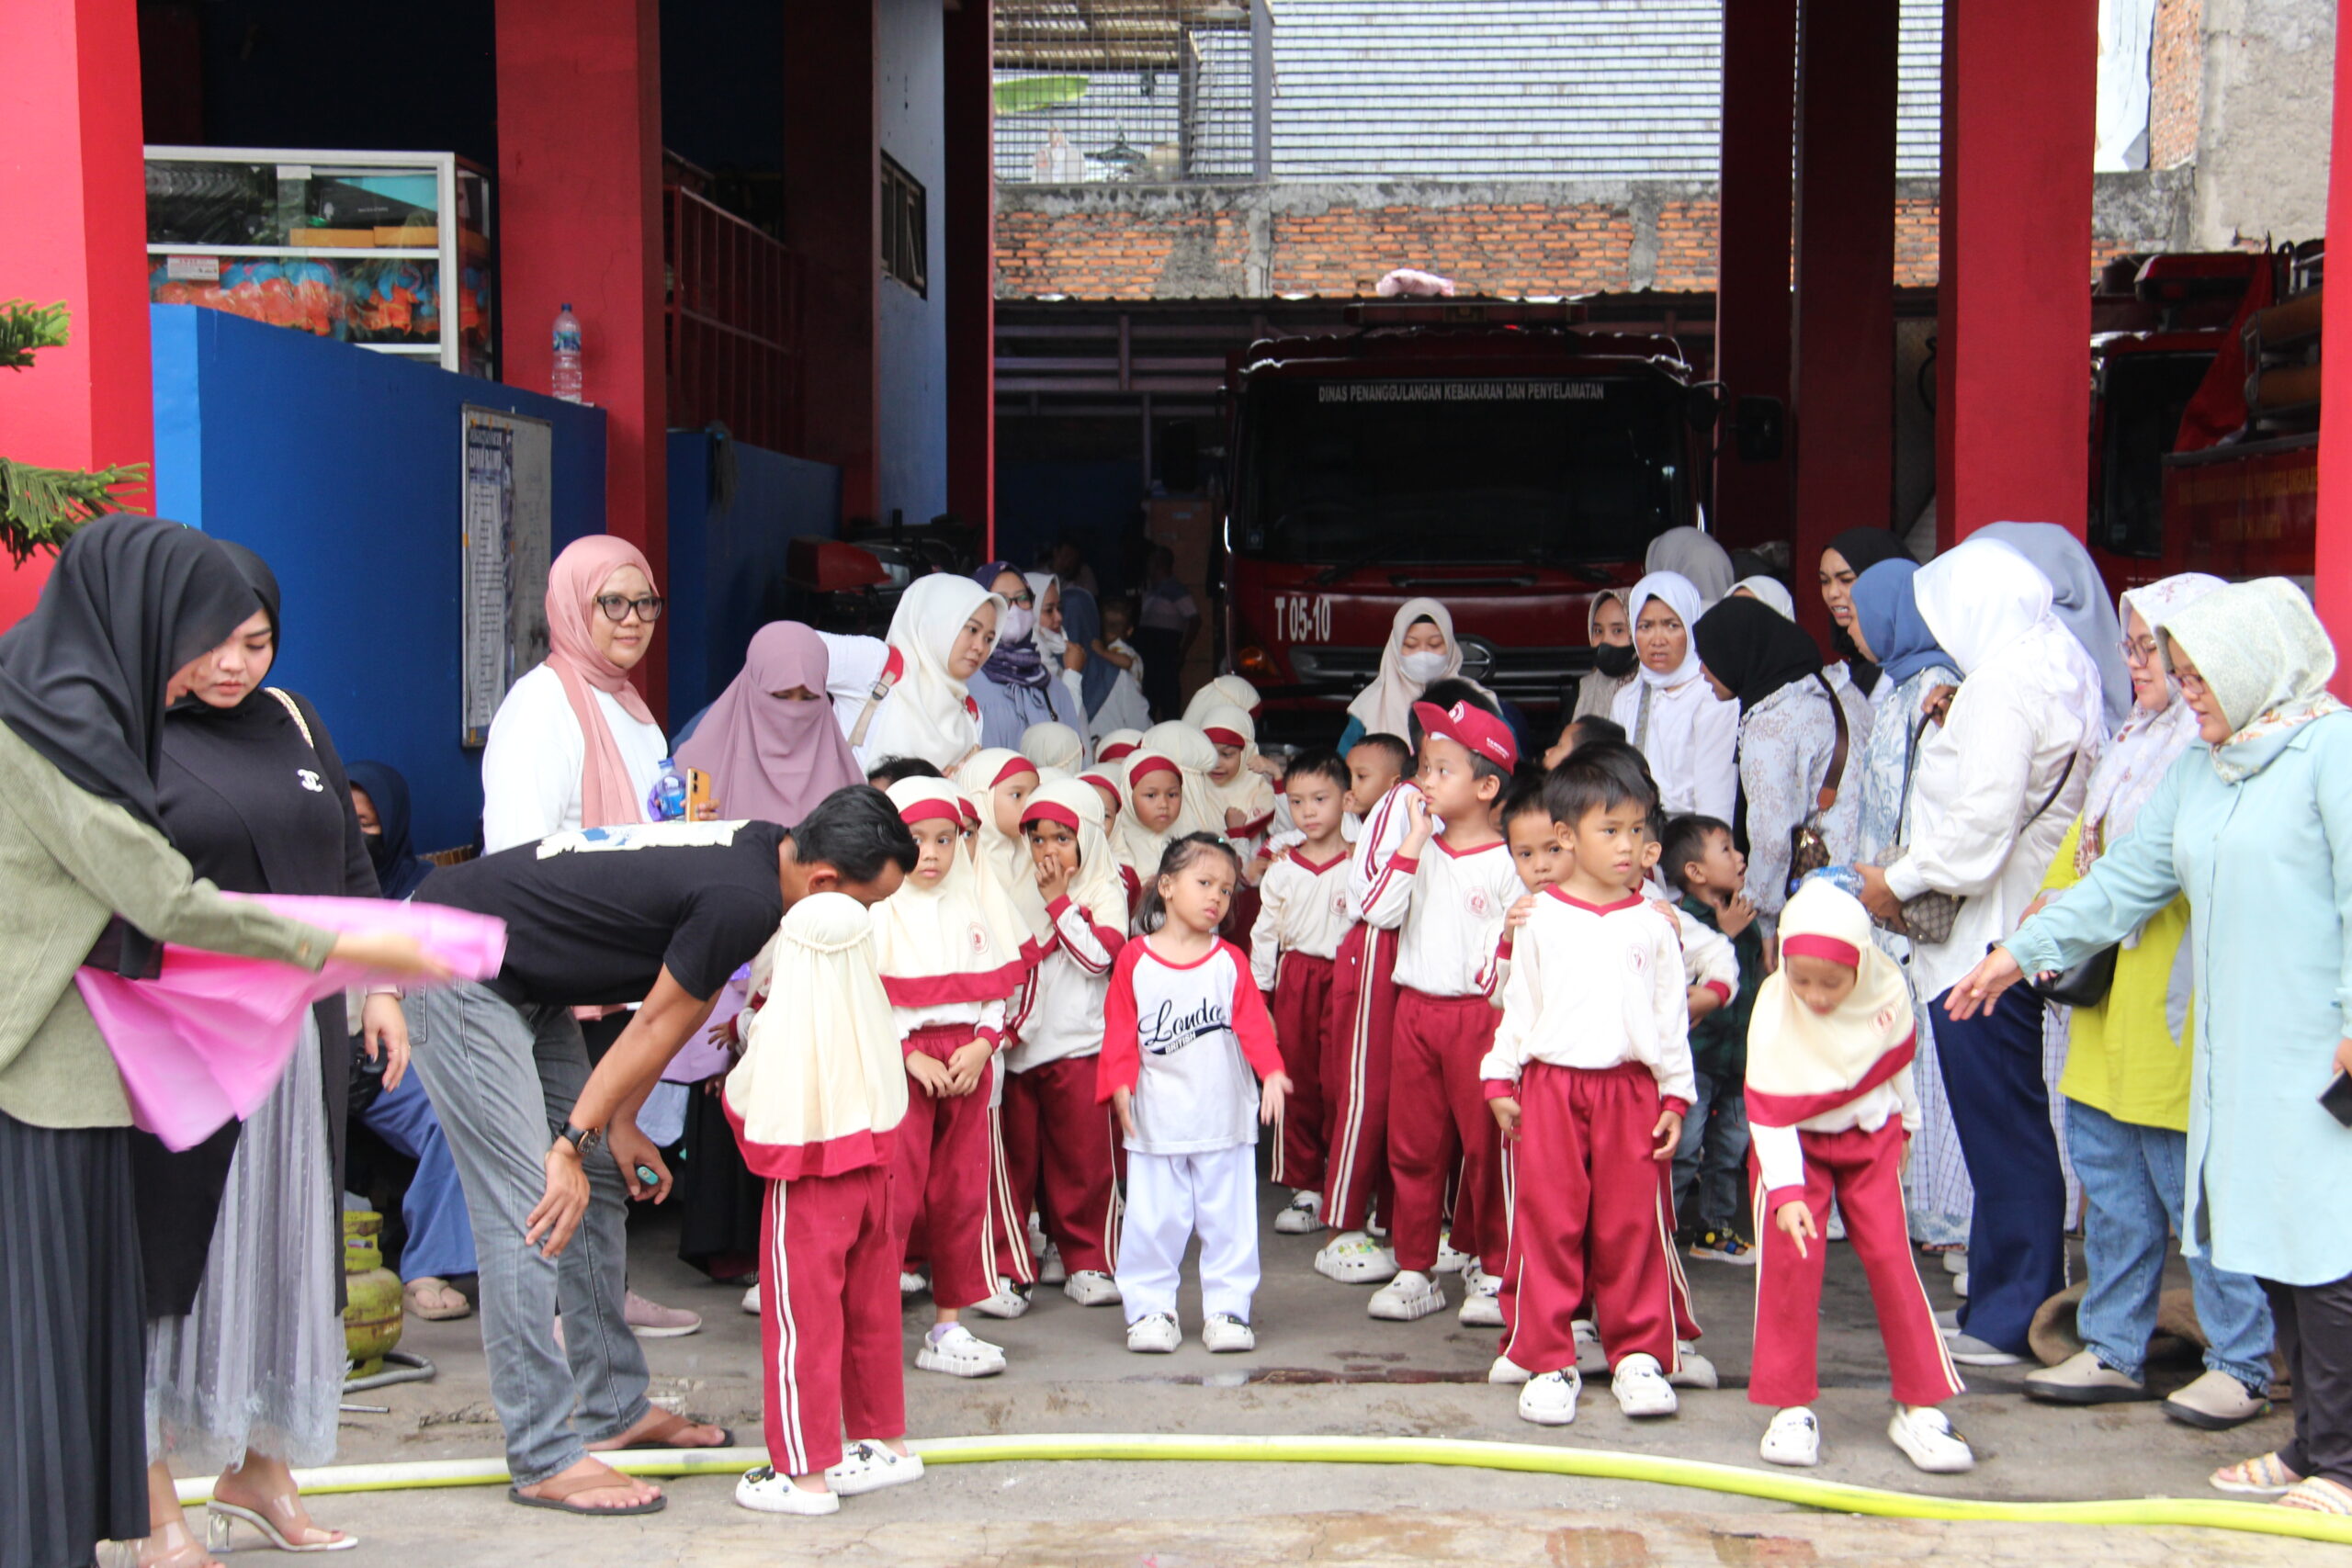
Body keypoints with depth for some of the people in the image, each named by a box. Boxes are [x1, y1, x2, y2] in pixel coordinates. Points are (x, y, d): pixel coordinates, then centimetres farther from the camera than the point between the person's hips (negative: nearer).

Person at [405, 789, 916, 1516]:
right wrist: (577, 1143, -8)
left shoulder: (760, 850, 3)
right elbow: (657, 1027, -17)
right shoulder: (743, 900, -26)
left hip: (523, 983, 11)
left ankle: (613, 1411, 21)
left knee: (599, 1188, 12)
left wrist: (619, 1125, 9)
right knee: (533, 1214, -12)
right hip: (457, 974, -11)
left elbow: (676, 1014, 9)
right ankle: (546, 1461, -7)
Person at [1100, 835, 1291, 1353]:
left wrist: (1271, 1071, -18)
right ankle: (1150, 1308, 16)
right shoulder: (1134, 960, 0)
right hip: (1156, 1119, -1)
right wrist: (1119, 1083, -13)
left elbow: (1253, 1022, -2)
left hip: (1224, 1115, 1)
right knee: (1154, 1219, 4)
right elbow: (1119, 1029, -1)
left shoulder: (1230, 961, 5)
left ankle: (1227, 1309, 16)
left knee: (1228, 1218, 6)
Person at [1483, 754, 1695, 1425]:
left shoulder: (1652, 924, 7)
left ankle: (1639, 1355, 16)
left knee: (1632, 1226, 4)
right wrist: (1500, 1080, 3)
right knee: (1548, 1225, 1)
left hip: (1630, 1088, 1)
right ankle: (1547, 1362, 9)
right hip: (1549, 1087, -1)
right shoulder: (1540, 920, 4)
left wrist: (1675, 1094, 7)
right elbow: (1516, 1005, 7)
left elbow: (1672, 1013, 10)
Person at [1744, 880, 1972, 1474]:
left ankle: (1920, 1407, 4)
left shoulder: (1888, 992, -15)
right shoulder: (1774, 1007, -23)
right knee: (1791, 1258, -12)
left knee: (1890, 1257, -5)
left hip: (1870, 1137, 2)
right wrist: (1785, 1190, -32)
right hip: (1796, 1142, -2)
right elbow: (1769, 1111, -23)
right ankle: (1792, 1408, -1)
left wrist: (1903, 1126, 21)